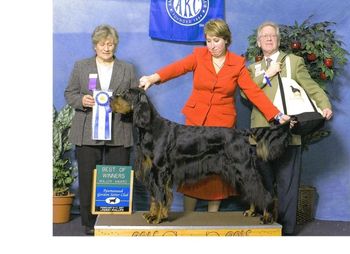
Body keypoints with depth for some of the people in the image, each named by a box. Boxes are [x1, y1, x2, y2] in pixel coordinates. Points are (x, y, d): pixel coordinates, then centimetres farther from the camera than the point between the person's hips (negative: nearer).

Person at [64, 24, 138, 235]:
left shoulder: (128, 69, 11)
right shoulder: (81, 66, 10)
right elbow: (69, 93, 9)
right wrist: (82, 100, -12)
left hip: (118, 134, 0)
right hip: (88, 133, 0)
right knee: (88, 179, 3)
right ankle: (90, 223, 13)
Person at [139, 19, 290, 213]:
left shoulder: (237, 63, -1)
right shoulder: (199, 55, 0)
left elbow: (254, 92, -7)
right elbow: (178, 67, -17)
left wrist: (276, 116, -18)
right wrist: (153, 78, -36)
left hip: (222, 124, 0)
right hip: (196, 121, 1)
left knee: (217, 170, 4)